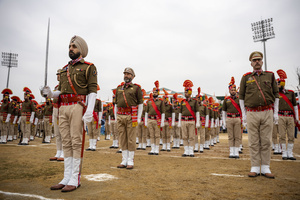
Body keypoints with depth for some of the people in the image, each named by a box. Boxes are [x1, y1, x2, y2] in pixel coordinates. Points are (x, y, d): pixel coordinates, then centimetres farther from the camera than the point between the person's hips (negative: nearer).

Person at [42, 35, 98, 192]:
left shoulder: (89, 67, 3)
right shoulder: (64, 69, 23)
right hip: (63, 108, 7)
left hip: (78, 107, -6)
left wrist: (89, 111, -18)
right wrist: (50, 93, 2)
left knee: (76, 142, -5)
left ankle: (75, 179, 3)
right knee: (66, 143, 8)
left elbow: (92, 91, -7)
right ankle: (66, 178, 16)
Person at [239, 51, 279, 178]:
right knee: (253, 142, 1)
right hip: (252, 113, -1)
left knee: (266, 141, 3)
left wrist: (276, 113, 4)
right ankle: (255, 168, 10)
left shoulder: (270, 76, 11)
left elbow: (276, 95, 11)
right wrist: (243, 114, 1)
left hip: (267, 112, 1)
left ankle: (265, 168, 12)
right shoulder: (246, 77, 8)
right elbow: (241, 96, 7)